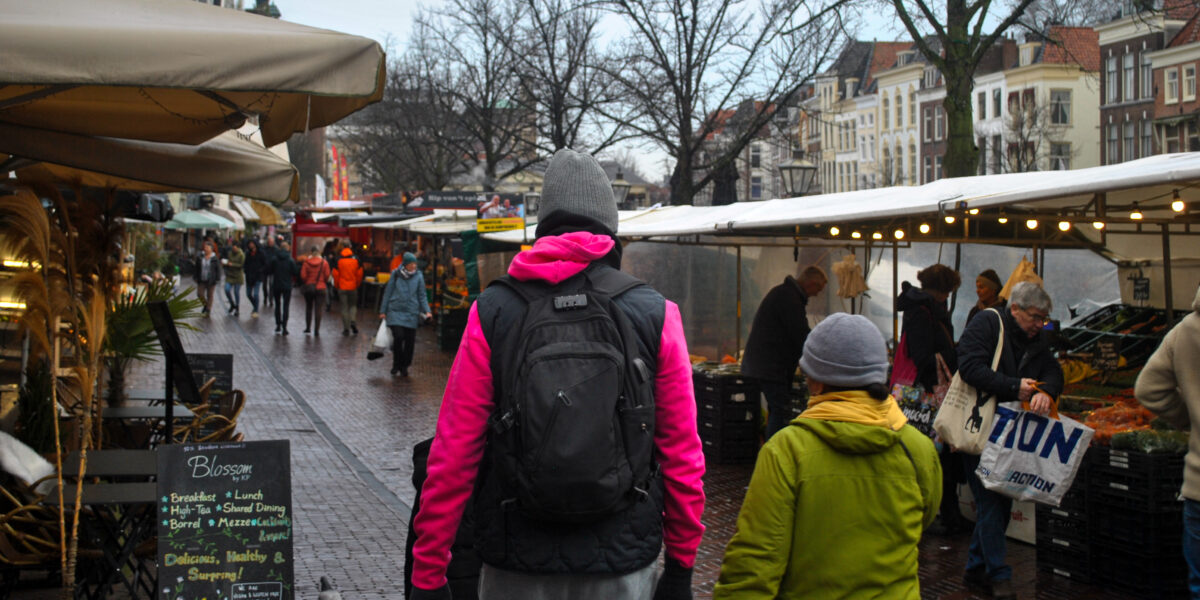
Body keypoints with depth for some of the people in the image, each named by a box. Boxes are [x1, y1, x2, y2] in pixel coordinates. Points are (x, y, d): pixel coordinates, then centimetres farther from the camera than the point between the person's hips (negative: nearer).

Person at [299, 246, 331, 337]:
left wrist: (306, 283, 12)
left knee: (308, 307, 18)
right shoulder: (324, 263, -6)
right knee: (318, 309, -1)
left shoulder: (306, 263, -7)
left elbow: (303, 276, -8)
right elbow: (327, 275, -5)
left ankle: (308, 327, 26)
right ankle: (316, 331, -4)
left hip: (308, 287, 1)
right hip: (320, 288, -1)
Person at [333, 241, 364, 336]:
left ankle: (346, 329, 6)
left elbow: (335, 275, -4)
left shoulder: (338, 259, -6)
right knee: (353, 305, 16)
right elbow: (360, 274, 0)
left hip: (342, 288, -1)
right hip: (353, 287, 1)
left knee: (344, 308, 5)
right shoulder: (356, 259, -2)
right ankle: (352, 321, -9)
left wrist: (337, 286, 9)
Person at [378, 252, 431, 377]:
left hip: (411, 313, 2)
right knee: (398, 336, -15)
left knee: (410, 341, 0)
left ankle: (404, 366, 18)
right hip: (396, 311, -1)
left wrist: (427, 311, -3)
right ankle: (396, 364, 6)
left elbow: (422, 296, 9)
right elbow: (388, 293, 7)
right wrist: (383, 311, 7)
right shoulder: (396, 275, 1)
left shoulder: (418, 277, 4)